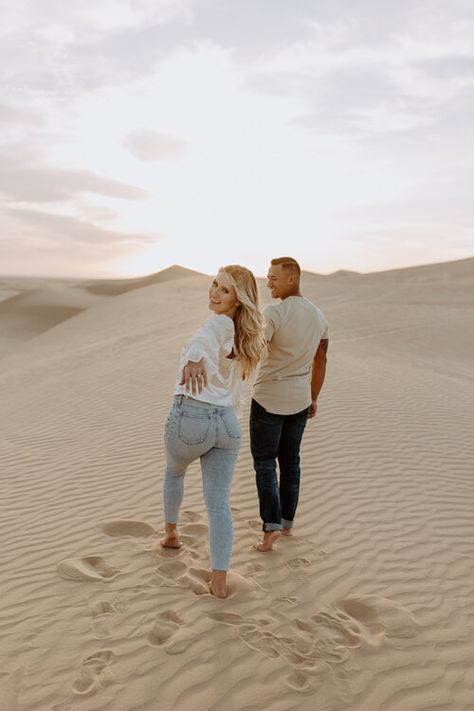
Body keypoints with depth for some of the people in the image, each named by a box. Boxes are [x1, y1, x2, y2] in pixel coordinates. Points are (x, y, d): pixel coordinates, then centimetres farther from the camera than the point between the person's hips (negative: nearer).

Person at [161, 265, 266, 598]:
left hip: (189, 419, -5)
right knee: (219, 505, 7)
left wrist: (193, 359, -54)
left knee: (174, 471, 27)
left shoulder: (220, 324, -12)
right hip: (228, 423, 5)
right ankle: (219, 580, -2)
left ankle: (171, 532, 48)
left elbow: (203, 338, -37)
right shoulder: (244, 336, 13)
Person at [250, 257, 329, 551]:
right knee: (290, 459, 17)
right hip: (300, 400, 6)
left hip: (269, 398, -6)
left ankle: (271, 526, -2)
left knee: (265, 462, 5)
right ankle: (287, 521, 26)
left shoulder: (273, 313, -19)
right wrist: (313, 398, 20)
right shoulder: (318, 316, 4)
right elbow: (320, 360, 12)